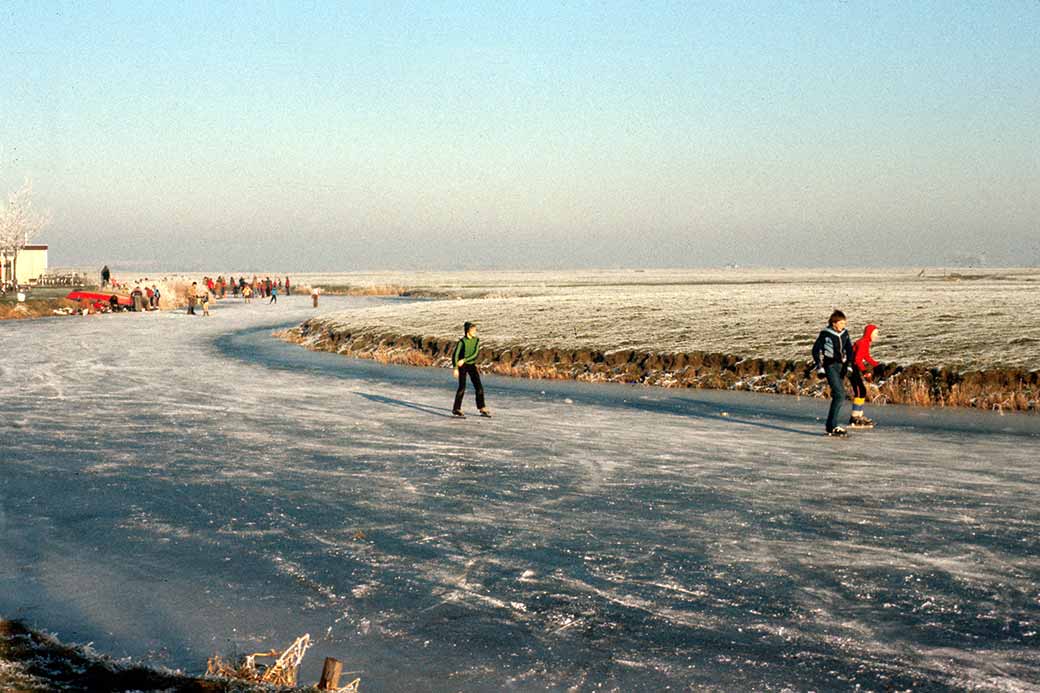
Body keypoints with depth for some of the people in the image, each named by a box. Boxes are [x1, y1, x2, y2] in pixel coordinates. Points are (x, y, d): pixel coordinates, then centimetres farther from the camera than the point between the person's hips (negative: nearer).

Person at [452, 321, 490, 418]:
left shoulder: (476, 340, -1)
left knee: (479, 387, 1)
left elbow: (475, 354, -10)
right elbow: (455, 355, -15)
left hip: (472, 365, 5)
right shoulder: (462, 341, -14)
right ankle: (456, 410, -5)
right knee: (462, 387, -13)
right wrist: (455, 368, -23)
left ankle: (482, 409, 10)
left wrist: (464, 360, -22)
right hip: (462, 366, -5)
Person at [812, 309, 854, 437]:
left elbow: (849, 350, 13)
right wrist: (819, 368, -9)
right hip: (830, 366, -7)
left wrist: (848, 365, 3)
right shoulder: (825, 334, -8)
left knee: (838, 396, 7)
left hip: (840, 366, 7)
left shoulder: (844, 334, 8)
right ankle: (832, 427, -15)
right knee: (839, 395, -16)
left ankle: (831, 425, 16)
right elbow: (816, 350, -5)